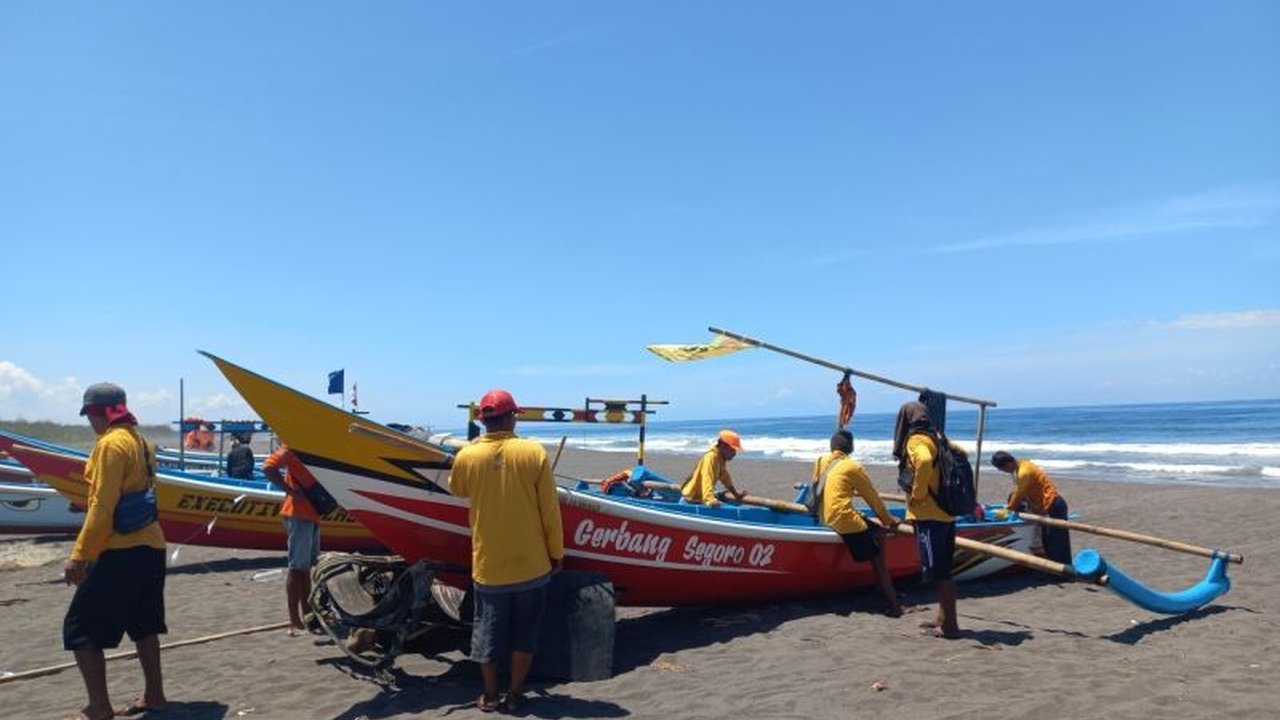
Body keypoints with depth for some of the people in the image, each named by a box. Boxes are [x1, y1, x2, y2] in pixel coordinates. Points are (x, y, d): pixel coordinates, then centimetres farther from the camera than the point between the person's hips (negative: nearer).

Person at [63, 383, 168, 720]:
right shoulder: (141, 442, 12)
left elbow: (102, 506, -19)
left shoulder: (111, 443, -14)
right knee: (143, 625, 18)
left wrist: (79, 555, -15)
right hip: (150, 546, 9)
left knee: (80, 628, 1)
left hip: (121, 552, -9)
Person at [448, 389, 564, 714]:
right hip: (531, 564, 0)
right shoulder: (534, 452, -12)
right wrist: (556, 553, 5)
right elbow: (550, 511, -7)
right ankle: (515, 695, 20)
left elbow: (457, 489, 14)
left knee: (488, 630, 15)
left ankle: (489, 695, 24)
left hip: (488, 566, 1)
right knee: (524, 632, 13)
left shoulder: (466, 457, -10)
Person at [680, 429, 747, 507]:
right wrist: (709, 500, -44)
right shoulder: (711, 457, -21)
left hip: (701, 494, 10)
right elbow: (707, 480, -32)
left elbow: (725, 477, 23)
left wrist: (736, 494, 30)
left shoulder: (721, 458, 8)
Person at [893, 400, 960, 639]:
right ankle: (943, 618, 25)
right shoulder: (935, 438, 15)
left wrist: (917, 495, -19)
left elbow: (925, 462, -32)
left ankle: (949, 625, -2)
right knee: (941, 570, 16)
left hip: (929, 516, -9)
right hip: (945, 513, 9)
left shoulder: (915, 440, -11)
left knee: (937, 571, -5)